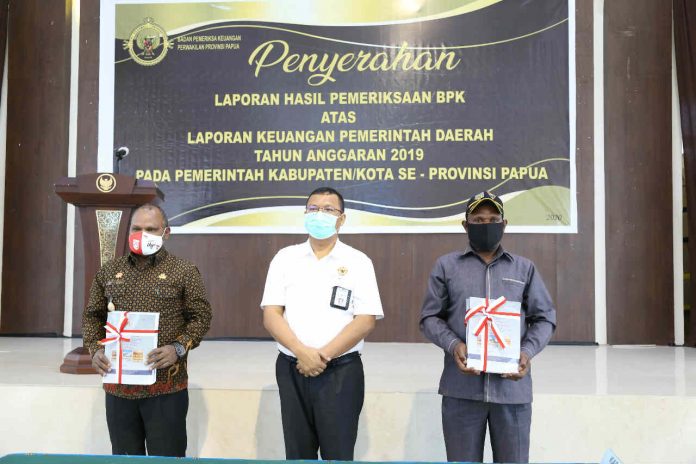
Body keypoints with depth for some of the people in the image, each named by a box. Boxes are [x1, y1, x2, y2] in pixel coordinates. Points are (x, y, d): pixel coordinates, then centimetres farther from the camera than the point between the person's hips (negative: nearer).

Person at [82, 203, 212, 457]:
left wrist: (178, 348, -16)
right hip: (118, 386, 4)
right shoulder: (108, 272, 10)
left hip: (166, 387, -4)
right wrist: (95, 349, -2)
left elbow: (201, 316, -1)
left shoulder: (184, 272, -2)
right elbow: (92, 315, 16)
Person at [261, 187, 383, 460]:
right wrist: (302, 352, -15)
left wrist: (323, 356, -14)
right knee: (297, 454, 12)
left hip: (341, 372, -2)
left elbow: (366, 321, -7)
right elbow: (271, 315, -1)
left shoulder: (358, 262, 0)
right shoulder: (285, 258, 6)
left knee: (338, 455, 2)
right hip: (292, 370, 3)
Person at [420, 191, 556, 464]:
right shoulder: (446, 266, 10)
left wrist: (528, 351, -9)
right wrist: (453, 345, -12)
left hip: (512, 387, 1)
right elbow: (430, 317, 7)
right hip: (461, 387, -1)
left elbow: (545, 318, 11)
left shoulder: (524, 268, 13)